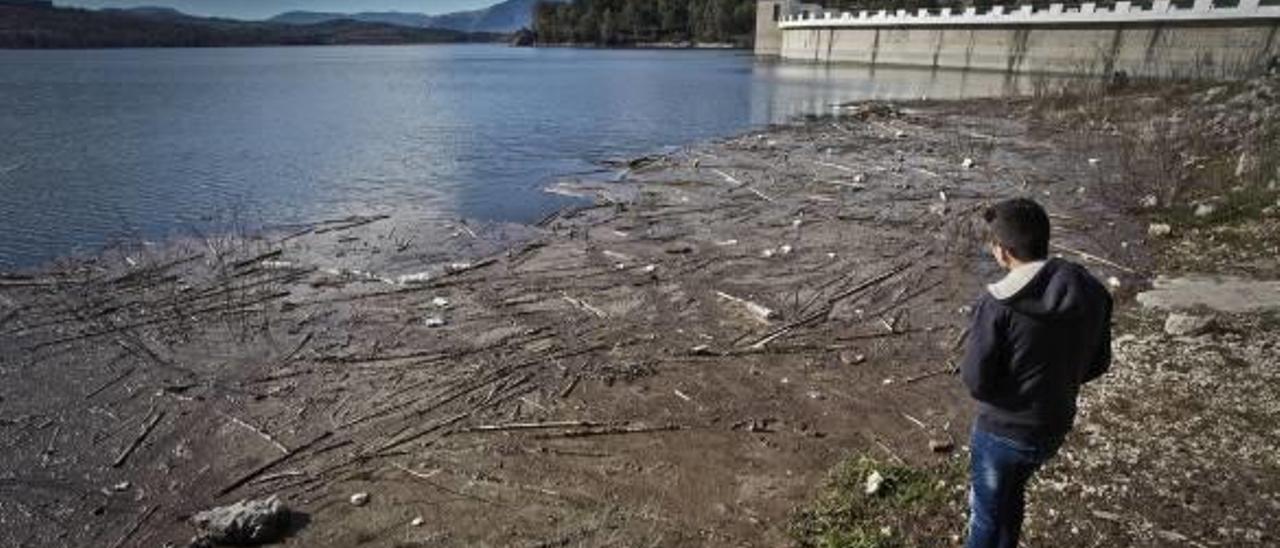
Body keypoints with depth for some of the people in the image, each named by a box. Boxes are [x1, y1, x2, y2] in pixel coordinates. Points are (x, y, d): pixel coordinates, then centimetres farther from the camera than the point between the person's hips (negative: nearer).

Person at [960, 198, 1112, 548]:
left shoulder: (999, 304, -27)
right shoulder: (1091, 292, -7)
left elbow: (975, 382, -22)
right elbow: (1098, 363, 4)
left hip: (1003, 431, -6)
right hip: (1056, 425, 6)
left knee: (986, 511, 17)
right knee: (1011, 493, 30)